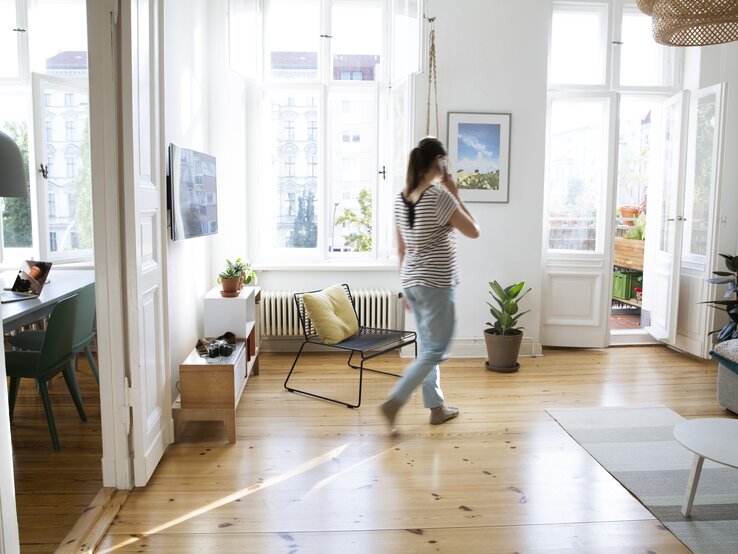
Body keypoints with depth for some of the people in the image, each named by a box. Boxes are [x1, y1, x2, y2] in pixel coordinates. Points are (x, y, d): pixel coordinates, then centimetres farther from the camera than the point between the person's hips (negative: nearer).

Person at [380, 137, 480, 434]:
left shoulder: (401, 198, 6)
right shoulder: (439, 195, -17)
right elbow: (473, 231, -8)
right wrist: (455, 194, -2)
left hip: (411, 281, 8)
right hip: (436, 283, -8)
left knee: (427, 346, 16)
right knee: (435, 351, 1)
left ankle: (437, 407, 26)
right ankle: (393, 402, -5)